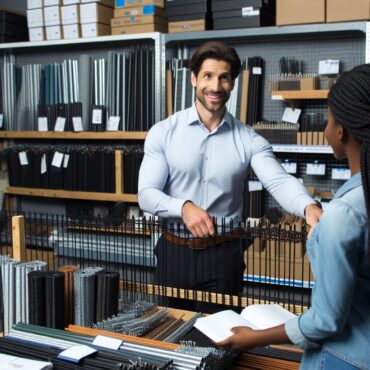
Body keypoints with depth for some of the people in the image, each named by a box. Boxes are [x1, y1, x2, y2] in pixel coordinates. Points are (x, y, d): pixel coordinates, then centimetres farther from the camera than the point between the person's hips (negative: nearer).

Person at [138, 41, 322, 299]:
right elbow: (147, 193, -10)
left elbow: (279, 181, -17)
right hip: (174, 253, 0)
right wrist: (184, 207, -29)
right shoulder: (163, 132, -4)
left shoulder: (249, 140, -3)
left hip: (224, 256, 0)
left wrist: (309, 207, -38)